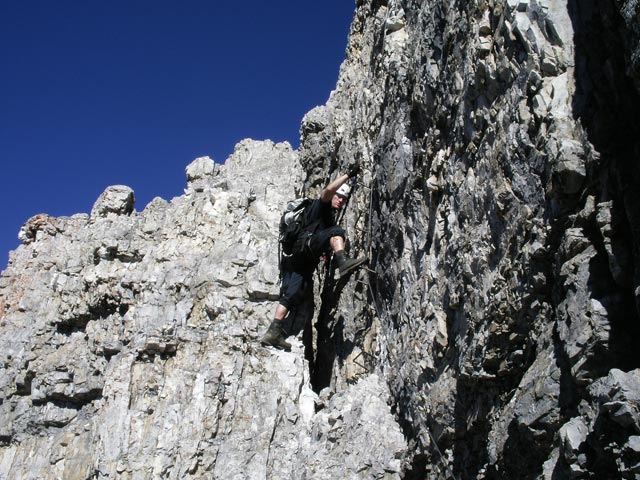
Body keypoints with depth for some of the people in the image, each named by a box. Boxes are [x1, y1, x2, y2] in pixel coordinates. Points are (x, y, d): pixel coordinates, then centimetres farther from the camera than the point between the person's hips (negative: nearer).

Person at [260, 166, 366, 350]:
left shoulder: (330, 216, 38)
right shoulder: (321, 206, 12)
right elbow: (328, 190, -10)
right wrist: (348, 174, -6)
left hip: (296, 260, 8)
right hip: (304, 246, -8)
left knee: (291, 293, -7)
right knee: (336, 231, -22)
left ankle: (274, 331, -18)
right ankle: (343, 262, -49)